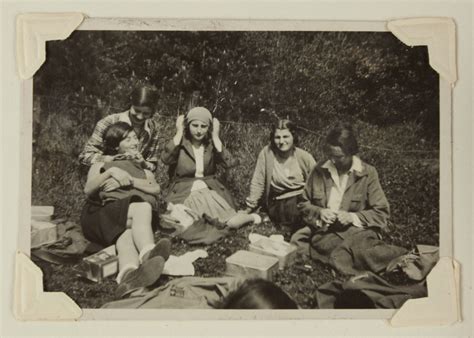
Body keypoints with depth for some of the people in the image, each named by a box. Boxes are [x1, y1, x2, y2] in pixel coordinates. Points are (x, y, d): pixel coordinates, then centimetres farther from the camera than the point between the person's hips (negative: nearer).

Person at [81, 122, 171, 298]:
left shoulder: (144, 169, 37)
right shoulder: (102, 164, 33)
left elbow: (155, 189, 12)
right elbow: (88, 189, 10)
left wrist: (129, 181, -1)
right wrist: (111, 172, -5)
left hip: (129, 219, 2)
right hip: (103, 214, -2)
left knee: (126, 234, -39)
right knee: (142, 208, -38)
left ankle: (129, 276, -71)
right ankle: (148, 252, -69)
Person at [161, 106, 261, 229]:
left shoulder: (211, 144, 6)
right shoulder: (180, 143, -1)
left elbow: (229, 163, -12)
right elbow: (166, 159, -24)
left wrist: (215, 137, -8)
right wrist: (179, 132, -14)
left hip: (211, 191, 2)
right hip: (184, 194, -2)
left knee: (233, 223, -18)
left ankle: (251, 217, 14)